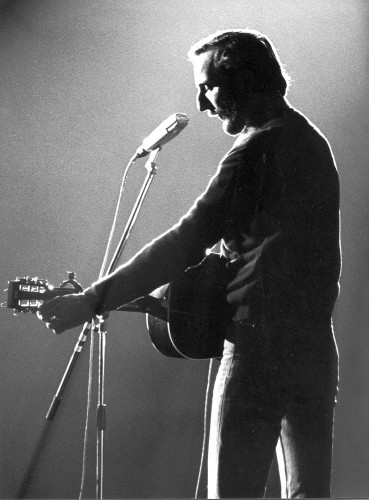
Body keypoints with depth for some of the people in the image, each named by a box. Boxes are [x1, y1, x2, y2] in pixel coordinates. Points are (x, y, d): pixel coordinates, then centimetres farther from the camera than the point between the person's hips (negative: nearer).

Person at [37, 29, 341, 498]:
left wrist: (91, 301, -20)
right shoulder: (313, 142, 14)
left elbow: (186, 242, -19)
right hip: (317, 347, 9)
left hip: (262, 346, -8)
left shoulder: (257, 151, -13)